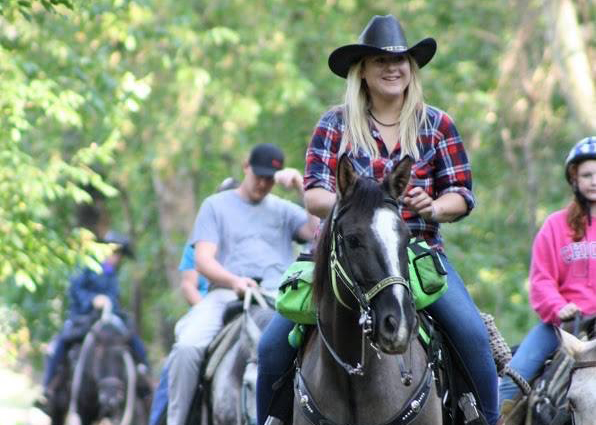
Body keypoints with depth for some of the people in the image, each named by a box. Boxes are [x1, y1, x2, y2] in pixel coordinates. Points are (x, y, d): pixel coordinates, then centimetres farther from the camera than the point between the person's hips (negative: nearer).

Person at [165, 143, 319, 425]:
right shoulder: (216, 206, 16)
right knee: (187, 346, -29)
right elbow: (203, 260, 4)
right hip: (227, 293, -1)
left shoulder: (284, 210, 22)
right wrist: (234, 280, -16)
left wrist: (302, 188, -4)